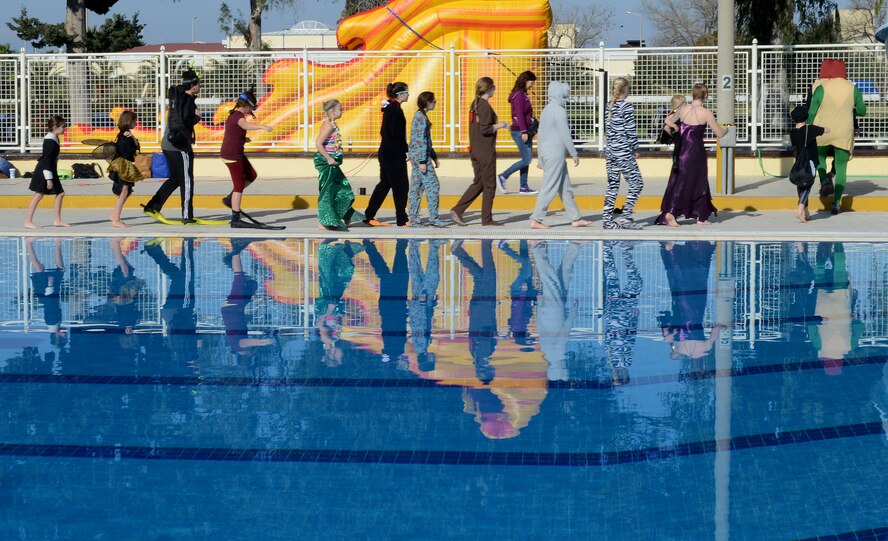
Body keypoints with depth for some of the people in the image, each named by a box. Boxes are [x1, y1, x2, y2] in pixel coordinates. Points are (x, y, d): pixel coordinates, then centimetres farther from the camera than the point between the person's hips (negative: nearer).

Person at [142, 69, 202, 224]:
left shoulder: (177, 97, 12)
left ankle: (152, 207, 19)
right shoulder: (187, 101, -15)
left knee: (175, 178, 19)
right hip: (180, 146, -9)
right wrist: (197, 117, -9)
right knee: (187, 181, -1)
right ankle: (187, 217, 3)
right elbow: (184, 123, -24)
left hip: (168, 143, 9)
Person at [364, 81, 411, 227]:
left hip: (386, 153, 10)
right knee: (401, 185, -2)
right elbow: (396, 134, -20)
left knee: (385, 184, 13)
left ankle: (369, 216, 15)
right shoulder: (395, 109, -15)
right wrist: (405, 150, -15)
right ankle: (402, 219, 3)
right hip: (394, 155, -10)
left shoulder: (389, 108, 14)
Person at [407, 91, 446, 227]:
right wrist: (423, 161, -21)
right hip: (420, 155, -10)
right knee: (432, 185, -7)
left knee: (416, 187, 9)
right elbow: (421, 140, -19)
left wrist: (434, 156, 25)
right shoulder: (421, 117, -14)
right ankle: (433, 218, -6)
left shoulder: (420, 115, 16)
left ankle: (413, 219, 10)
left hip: (416, 156, 10)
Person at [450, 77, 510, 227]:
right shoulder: (485, 106, -16)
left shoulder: (474, 105, 12)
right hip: (486, 151, -9)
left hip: (475, 151, 9)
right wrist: (499, 126, -8)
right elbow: (485, 129, -21)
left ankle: (457, 210, 5)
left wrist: (495, 125, 20)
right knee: (489, 185, 2)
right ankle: (487, 219, 7)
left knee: (478, 183, 14)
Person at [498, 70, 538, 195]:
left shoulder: (523, 95, 16)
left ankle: (523, 188, 11)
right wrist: (524, 132, -23)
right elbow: (519, 114, -20)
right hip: (520, 132, -10)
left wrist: (530, 131, 22)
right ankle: (503, 177, -2)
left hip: (526, 131, 10)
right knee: (526, 160, -9)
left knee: (527, 159, 9)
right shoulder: (519, 95, -13)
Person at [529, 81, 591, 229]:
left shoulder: (546, 110, 14)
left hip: (546, 153, 10)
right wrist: (574, 154, -8)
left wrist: (541, 159, 22)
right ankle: (536, 220, -8)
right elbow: (565, 135, -16)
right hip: (555, 154, -10)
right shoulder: (559, 111, -14)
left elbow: (541, 134, 18)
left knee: (565, 188, 13)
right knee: (549, 188, -7)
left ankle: (575, 218, 16)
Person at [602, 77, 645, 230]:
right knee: (636, 183, 0)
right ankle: (625, 216, -7)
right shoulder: (626, 107, -11)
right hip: (623, 152, -7)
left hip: (610, 152, 7)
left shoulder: (609, 106, 9)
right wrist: (635, 149, -3)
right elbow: (630, 131, -12)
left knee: (612, 185, 10)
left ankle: (607, 219, 8)